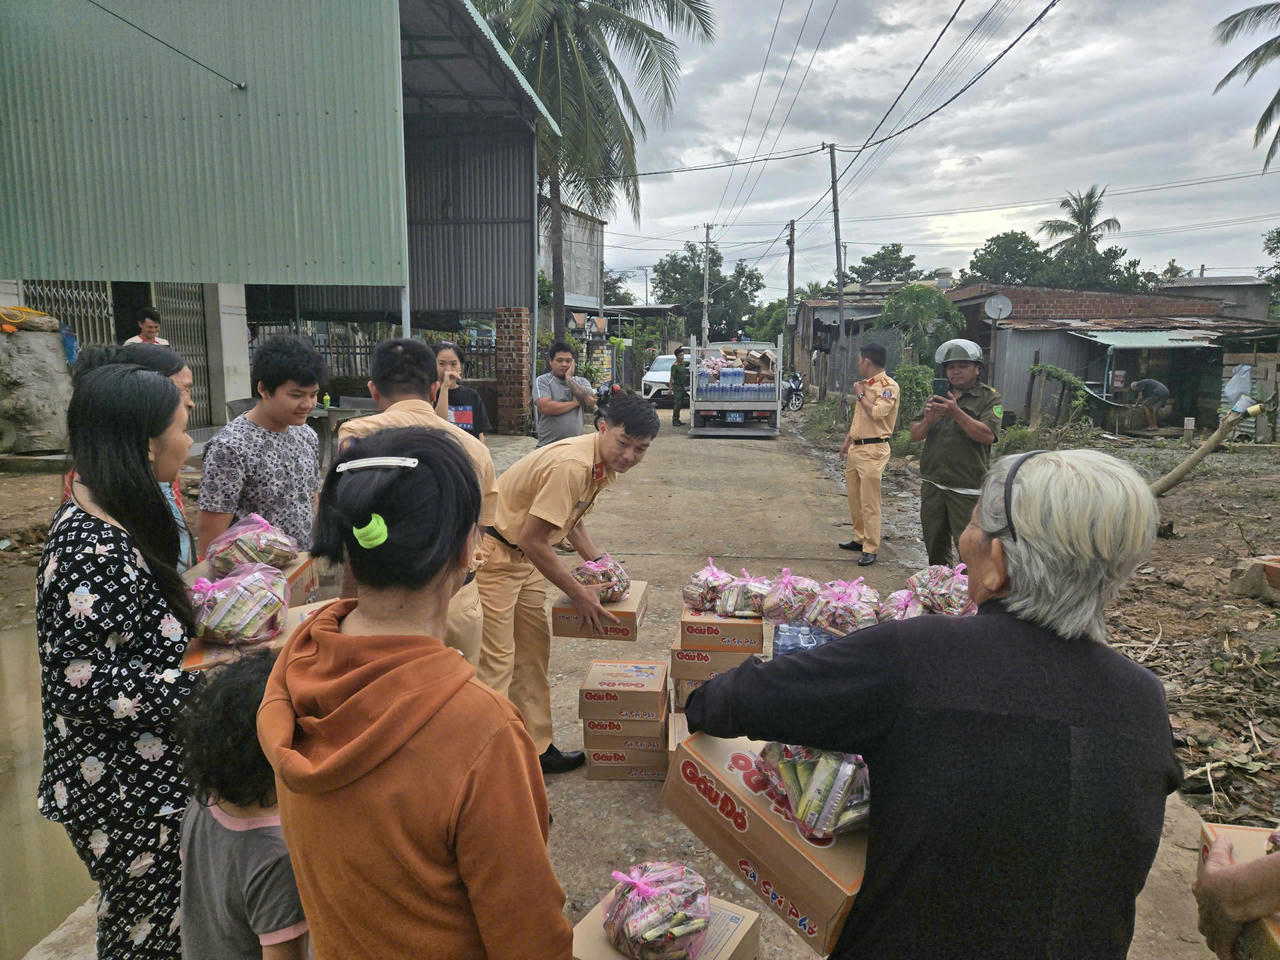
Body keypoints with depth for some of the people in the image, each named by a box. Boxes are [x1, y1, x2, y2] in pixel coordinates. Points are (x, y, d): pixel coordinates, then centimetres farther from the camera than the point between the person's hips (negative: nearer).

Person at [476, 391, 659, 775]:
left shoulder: (603, 463, 0)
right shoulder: (571, 466, -30)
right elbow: (533, 539, -28)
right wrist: (577, 593, -18)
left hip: (523, 554, 10)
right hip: (492, 552, -10)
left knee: (534, 650, 15)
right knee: (495, 661, -7)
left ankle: (537, 748, 27)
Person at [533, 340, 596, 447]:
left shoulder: (582, 382, 10)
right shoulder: (542, 381, -1)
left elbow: (591, 401, -10)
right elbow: (545, 407, -17)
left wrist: (569, 379, -6)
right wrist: (575, 402, -6)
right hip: (548, 446, -2)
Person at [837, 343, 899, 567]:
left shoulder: (888, 386, -12)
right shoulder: (865, 384, 16)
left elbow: (877, 413, -26)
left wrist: (860, 395, -11)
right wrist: (847, 441, 23)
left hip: (873, 450, -9)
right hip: (856, 448, 9)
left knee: (869, 502, -8)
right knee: (854, 498, 14)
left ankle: (871, 549, -4)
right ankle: (860, 538, 26)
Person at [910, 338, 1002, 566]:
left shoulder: (989, 398, 0)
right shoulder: (938, 397, 15)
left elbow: (987, 436, -16)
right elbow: (915, 436, 9)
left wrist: (956, 413, -24)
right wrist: (928, 420, -12)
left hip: (967, 489, -5)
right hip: (933, 485, 5)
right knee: (935, 546, 13)